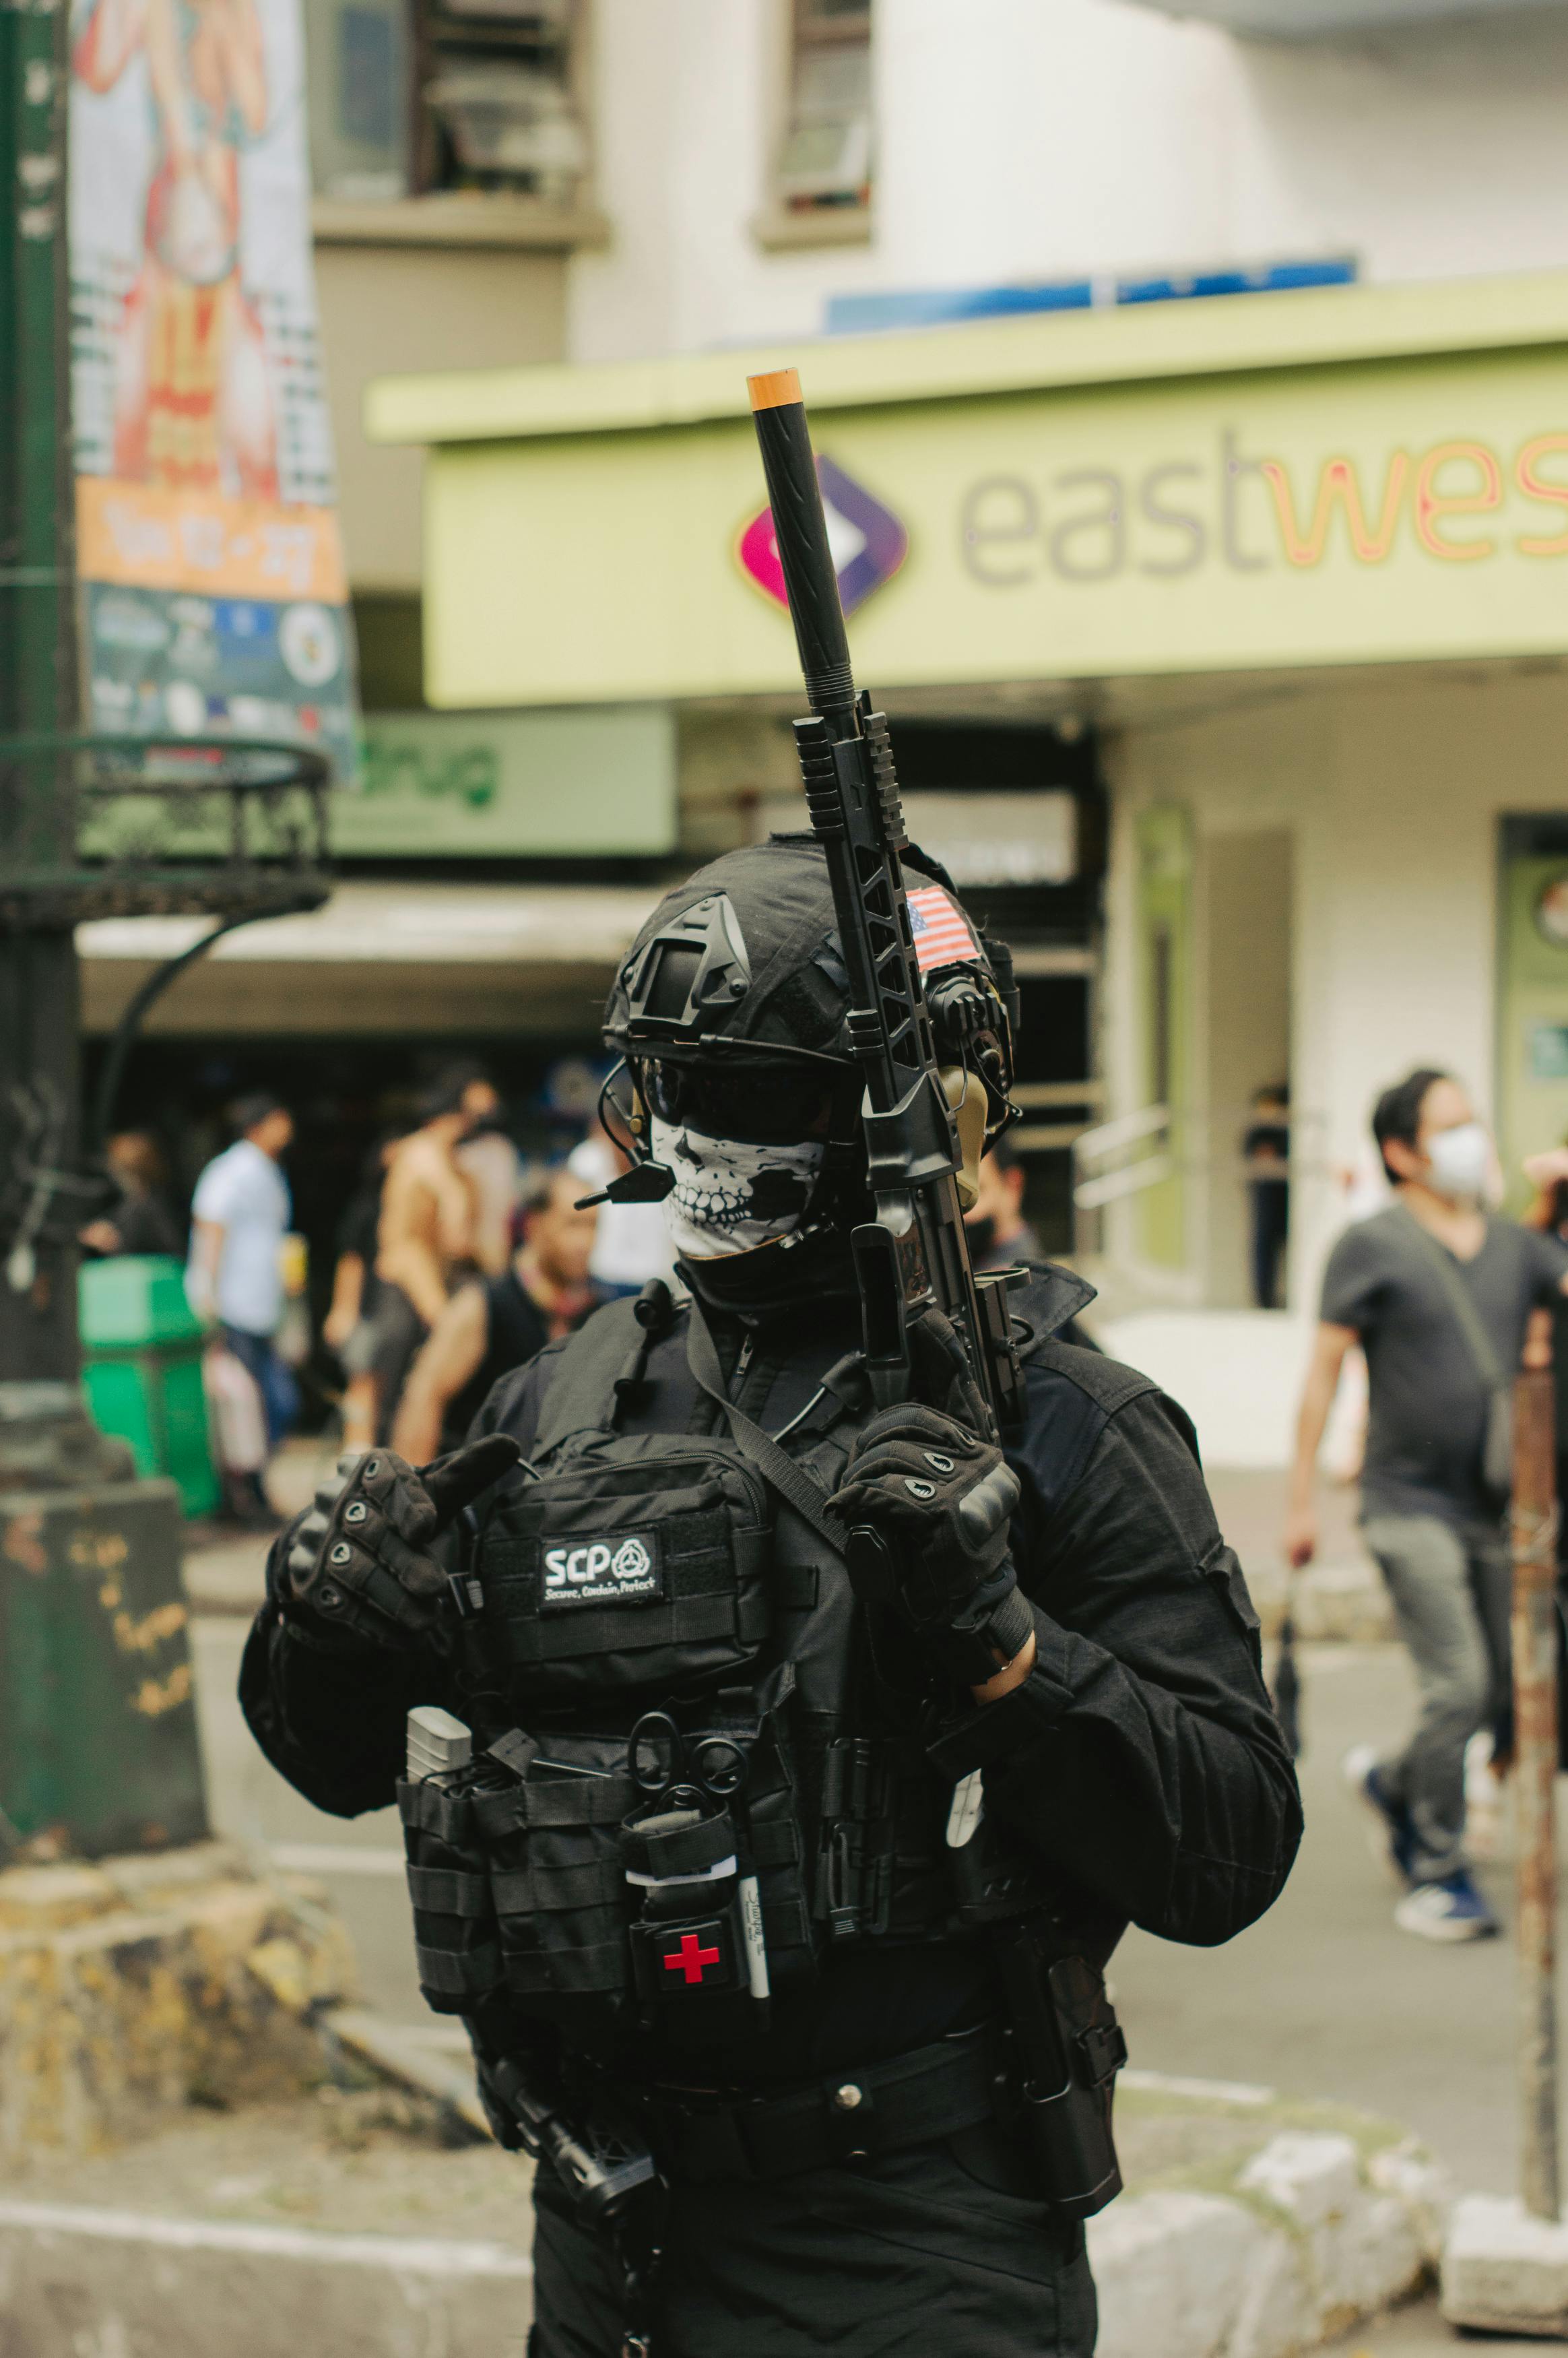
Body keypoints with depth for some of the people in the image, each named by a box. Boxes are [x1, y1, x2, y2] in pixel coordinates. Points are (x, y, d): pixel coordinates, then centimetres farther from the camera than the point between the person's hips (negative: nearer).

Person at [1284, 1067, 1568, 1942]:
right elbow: (1324, 1372, -2)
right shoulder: (1373, 1248, -4)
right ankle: (1437, 1876, 2)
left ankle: (1393, 1781, 36)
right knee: (1458, 1687, -12)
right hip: (1412, 1502, -6)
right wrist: (1302, 1500, -4)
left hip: (1498, 1506, 6)